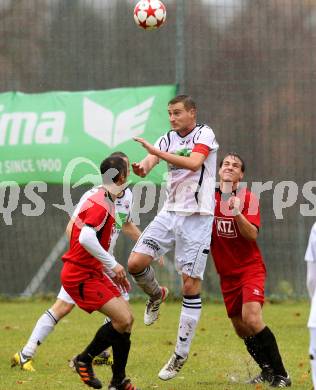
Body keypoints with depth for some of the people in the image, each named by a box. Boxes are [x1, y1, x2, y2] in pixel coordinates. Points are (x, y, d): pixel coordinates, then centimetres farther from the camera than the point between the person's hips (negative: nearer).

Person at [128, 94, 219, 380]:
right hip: (170, 213, 5)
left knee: (191, 284, -5)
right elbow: (150, 161, -7)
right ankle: (156, 295, 23)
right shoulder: (168, 139, 10)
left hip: (197, 217, -5)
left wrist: (156, 151, -31)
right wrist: (143, 167, -32)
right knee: (136, 263, -11)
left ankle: (181, 353, 2)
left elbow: (193, 163, -24)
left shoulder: (204, 134, -5)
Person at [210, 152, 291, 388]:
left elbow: (252, 235, -18)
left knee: (252, 319, -23)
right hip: (227, 274, 5)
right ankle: (267, 370, 27)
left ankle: (280, 375, -17)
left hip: (250, 268, -5)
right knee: (241, 329, 8)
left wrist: (237, 213, -33)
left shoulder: (248, 198, -7)